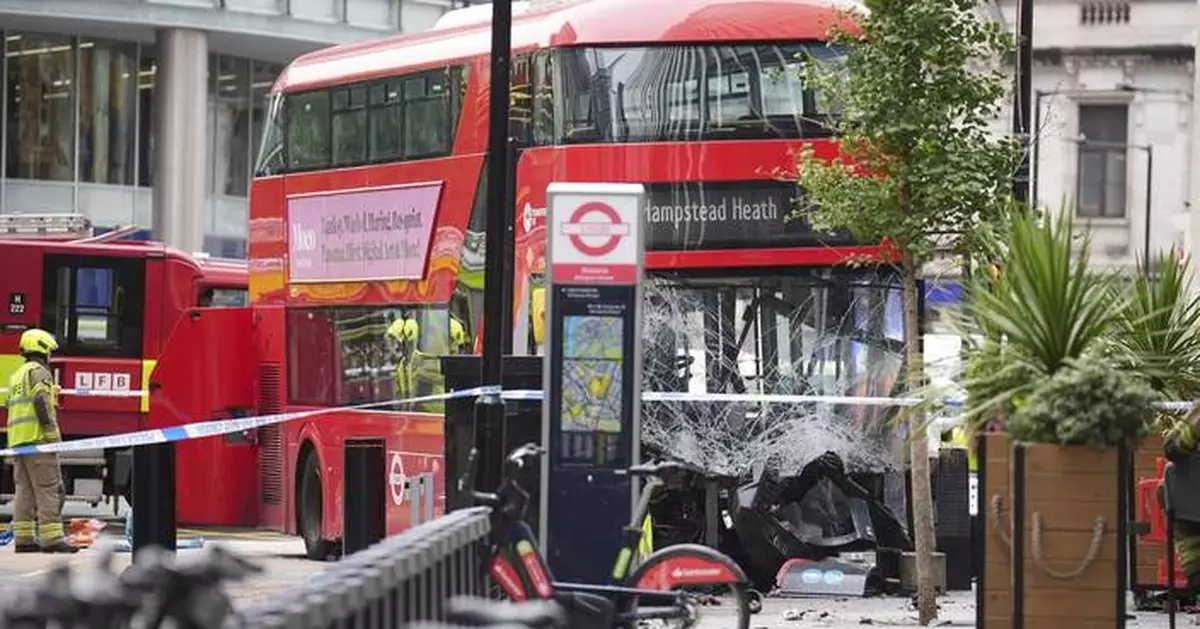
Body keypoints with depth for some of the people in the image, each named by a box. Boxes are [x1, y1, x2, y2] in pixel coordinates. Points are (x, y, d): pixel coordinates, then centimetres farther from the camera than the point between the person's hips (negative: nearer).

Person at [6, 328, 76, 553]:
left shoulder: (16, 376, 24)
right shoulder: (39, 371, -5)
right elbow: (41, 402, -17)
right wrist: (52, 433, -18)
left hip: (17, 440, 9)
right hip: (37, 437, -9)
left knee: (24, 489, 7)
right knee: (48, 488, -11)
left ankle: (23, 539, 4)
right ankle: (51, 538, -16)